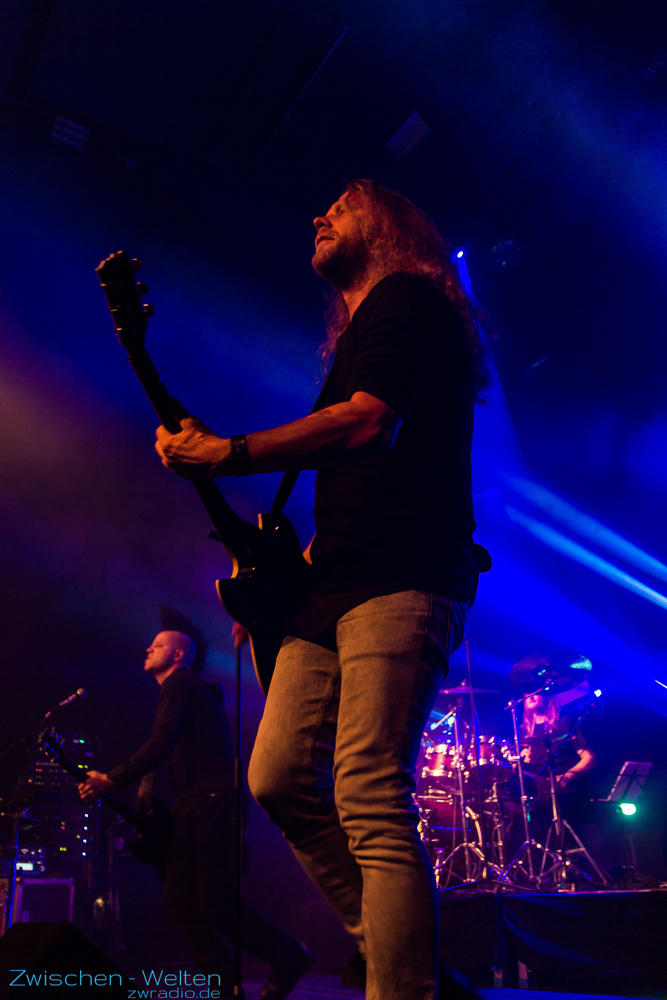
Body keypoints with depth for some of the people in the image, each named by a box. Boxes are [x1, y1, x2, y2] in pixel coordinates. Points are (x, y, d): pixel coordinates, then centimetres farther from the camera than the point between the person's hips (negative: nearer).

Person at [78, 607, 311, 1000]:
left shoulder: (179, 683, -5)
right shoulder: (194, 690, 25)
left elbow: (160, 745, -19)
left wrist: (111, 780, -17)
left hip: (212, 805, -10)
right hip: (197, 808, 10)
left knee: (216, 905, -10)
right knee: (178, 899, 3)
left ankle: (290, 957, 6)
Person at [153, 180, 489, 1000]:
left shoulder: (404, 296, 2)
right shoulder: (358, 333, 30)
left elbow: (369, 422, -17)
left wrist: (223, 455, -11)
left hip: (400, 583, -10)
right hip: (333, 588, 10)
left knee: (370, 801, -15)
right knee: (279, 778, 7)